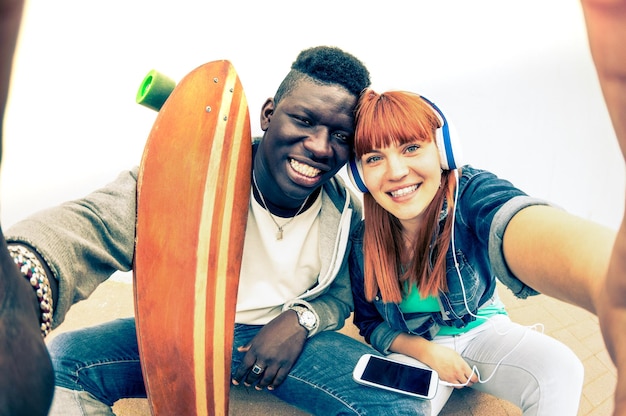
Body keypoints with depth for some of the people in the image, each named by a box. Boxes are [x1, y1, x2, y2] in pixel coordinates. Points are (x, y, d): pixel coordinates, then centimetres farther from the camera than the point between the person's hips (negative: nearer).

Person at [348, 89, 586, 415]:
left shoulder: (469, 194, -26)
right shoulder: (362, 243, -17)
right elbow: (369, 323, 0)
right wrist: (427, 352, -19)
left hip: (483, 332, 1)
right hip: (414, 349, 0)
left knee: (559, 371, -25)